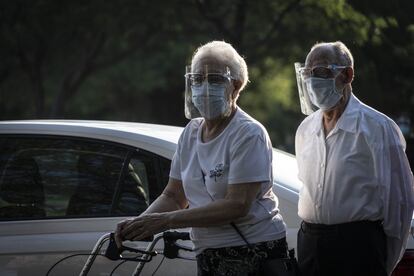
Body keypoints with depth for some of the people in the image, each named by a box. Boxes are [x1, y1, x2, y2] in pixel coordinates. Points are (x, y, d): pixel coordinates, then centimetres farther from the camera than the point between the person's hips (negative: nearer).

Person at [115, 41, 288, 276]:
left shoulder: (249, 134, -13)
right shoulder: (191, 132, 8)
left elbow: (237, 206, -21)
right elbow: (173, 196, 9)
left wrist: (165, 220, -24)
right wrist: (139, 223, -12)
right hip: (207, 255, 6)